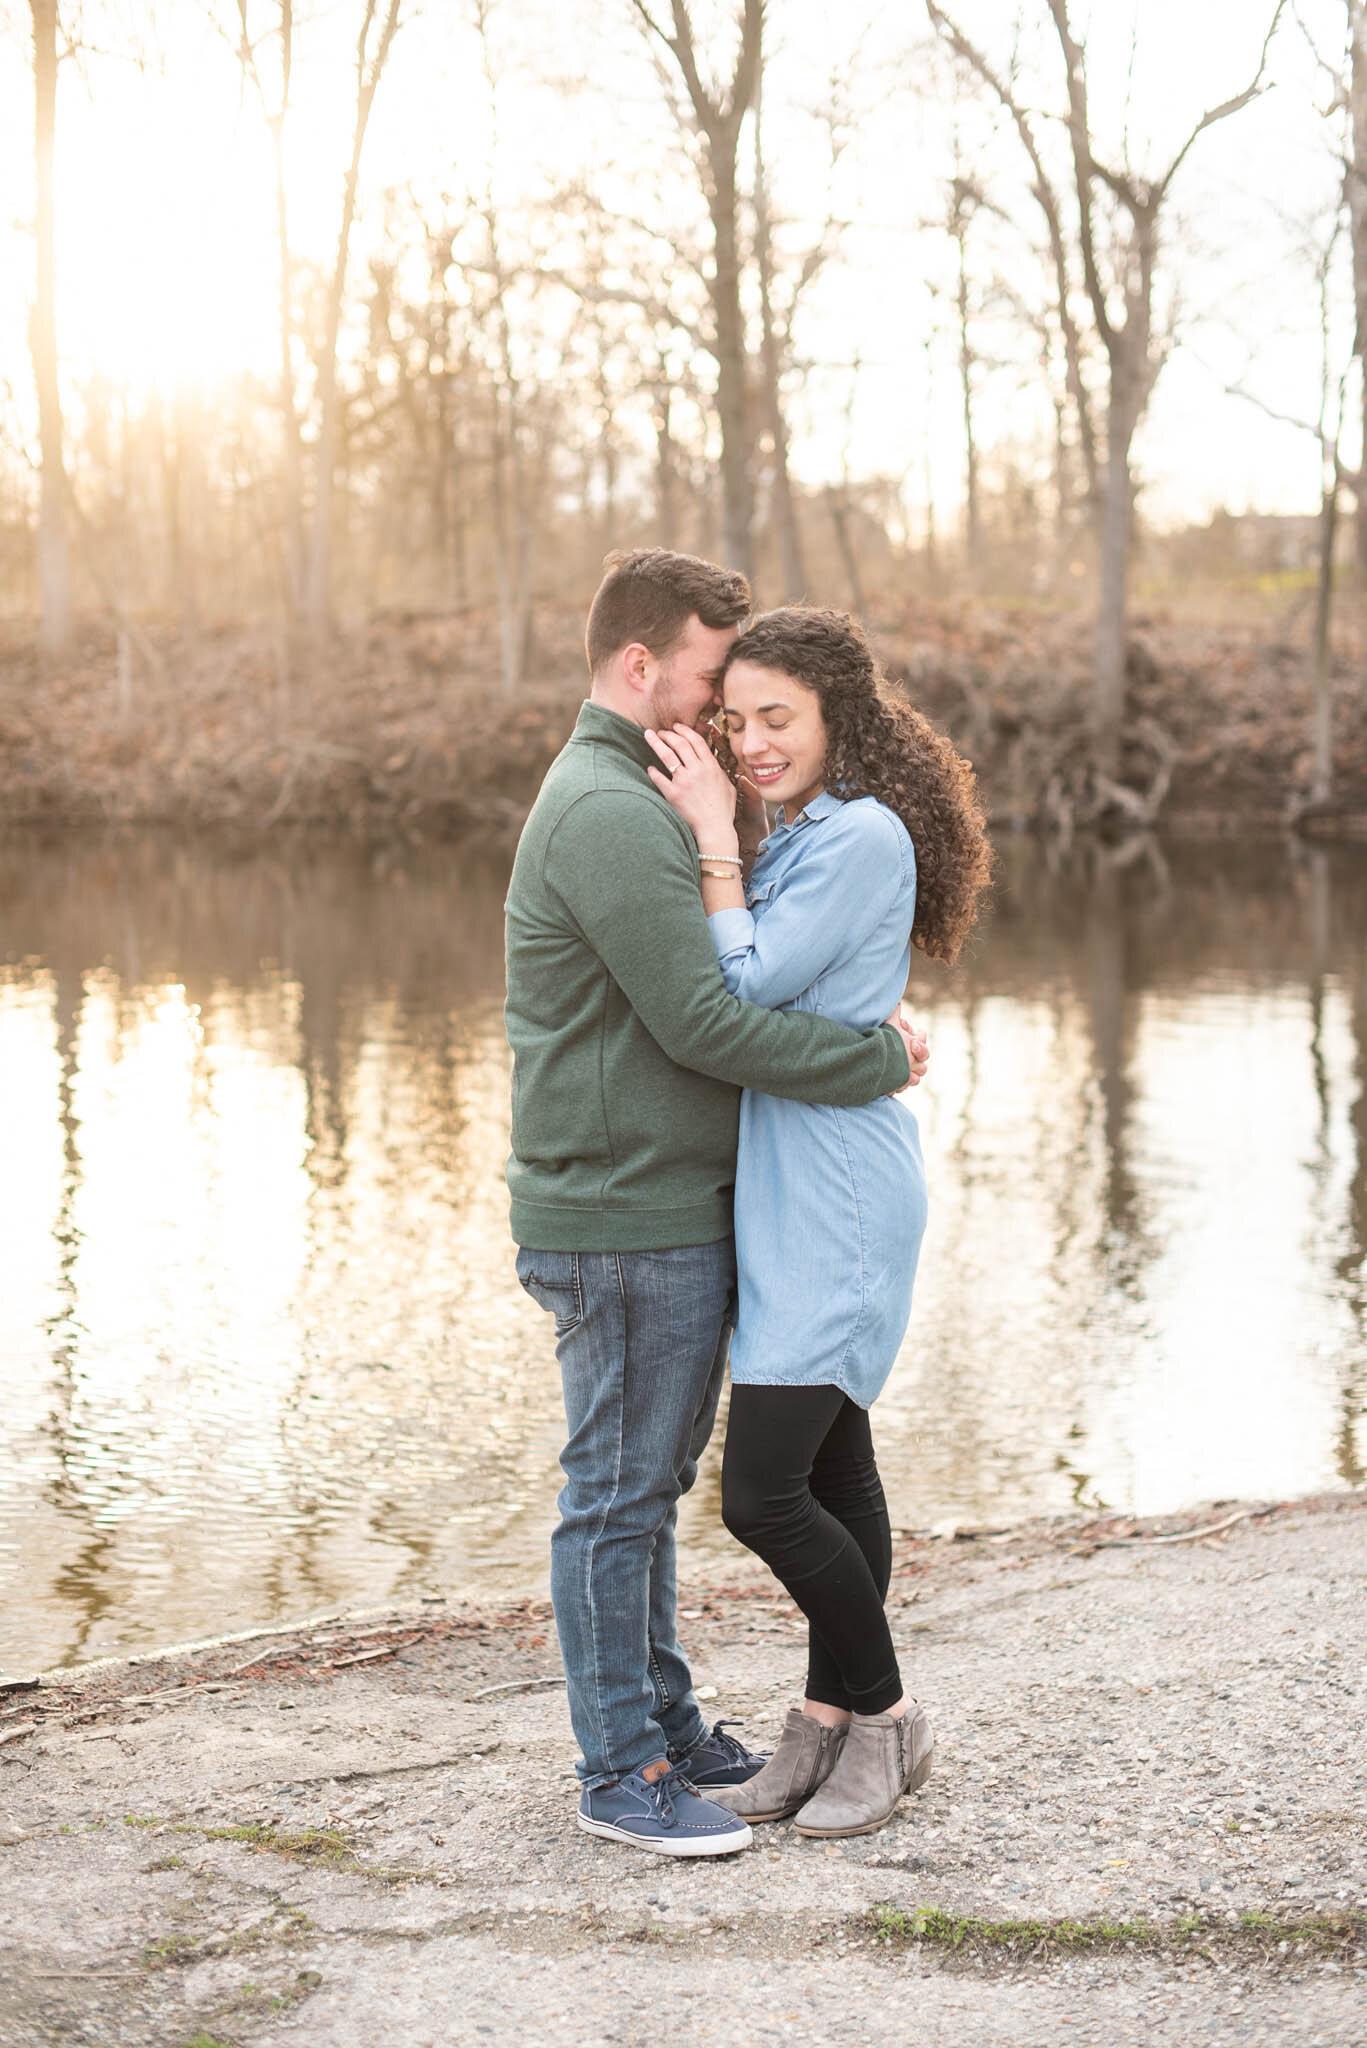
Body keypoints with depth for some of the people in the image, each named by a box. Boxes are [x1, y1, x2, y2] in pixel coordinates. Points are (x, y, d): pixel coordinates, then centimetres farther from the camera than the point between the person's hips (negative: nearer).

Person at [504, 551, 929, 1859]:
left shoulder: (629, 799, 18)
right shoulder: (608, 813, -17)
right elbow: (702, 1022, -22)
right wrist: (877, 1061, -13)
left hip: (672, 1213, 10)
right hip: (621, 1222, -10)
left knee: (648, 1486, 17)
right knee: (617, 1495, -1)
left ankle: (664, 1726, 29)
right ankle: (621, 1774, 9)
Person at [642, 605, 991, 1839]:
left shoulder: (864, 838, -16)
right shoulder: (807, 839, 13)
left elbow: (743, 994, -18)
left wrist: (715, 838, -13)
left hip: (837, 1204, -10)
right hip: (787, 1194, 10)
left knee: (762, 1489, -10)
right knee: (831, 1465, 15)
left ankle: (885, 1718, 9)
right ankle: (830, 1721, 25)